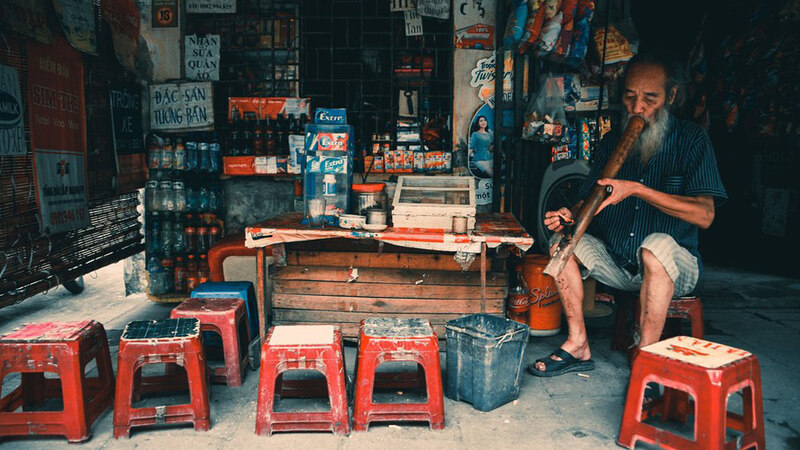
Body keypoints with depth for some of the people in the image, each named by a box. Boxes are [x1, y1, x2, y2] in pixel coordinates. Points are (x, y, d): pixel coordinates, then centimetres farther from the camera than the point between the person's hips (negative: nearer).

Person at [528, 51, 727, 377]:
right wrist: (570, 215, -15)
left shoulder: (690, 139, -8)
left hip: (674, 265, -4)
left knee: (657, 244, -36)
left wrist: (635, 189, -28)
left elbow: (704, 215, -20)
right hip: (617, 264, 5)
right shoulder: (612, 141, 5)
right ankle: (578, 346, -11)